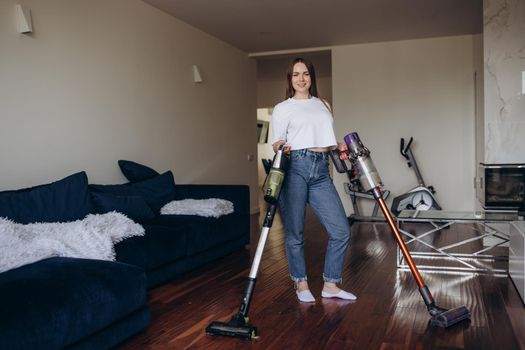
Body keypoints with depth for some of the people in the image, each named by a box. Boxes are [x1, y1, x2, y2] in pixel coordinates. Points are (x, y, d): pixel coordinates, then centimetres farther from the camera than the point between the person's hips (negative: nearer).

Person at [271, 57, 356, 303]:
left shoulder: (323, 105, 23)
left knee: (341, 230, 0)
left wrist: (340, 147, 9)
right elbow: (277, 143, 3)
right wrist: (281, 148, -19)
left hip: (320, 171, 5)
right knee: (294, 232, 0)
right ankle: (301, 284, 20)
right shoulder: (282, 108, 9)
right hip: (294, 167, -4)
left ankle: (330, 285, 14)